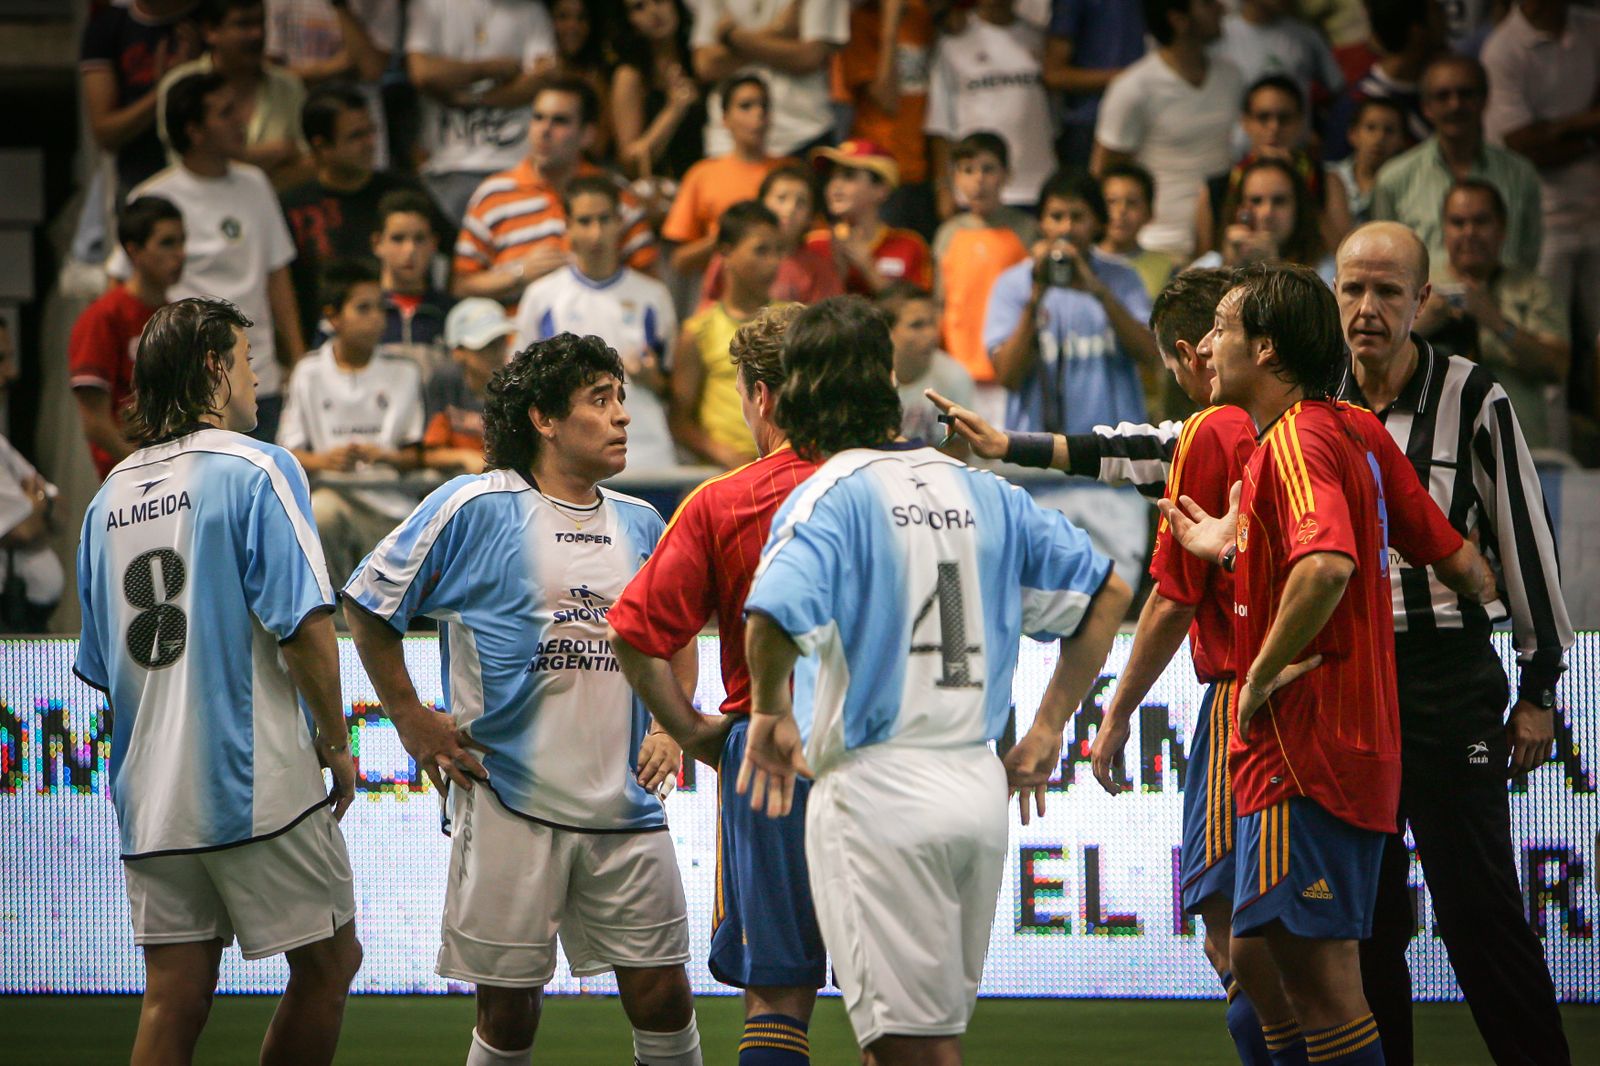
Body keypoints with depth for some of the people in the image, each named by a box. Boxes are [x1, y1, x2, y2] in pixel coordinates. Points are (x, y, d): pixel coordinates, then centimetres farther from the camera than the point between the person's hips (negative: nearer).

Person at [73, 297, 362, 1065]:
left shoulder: (110, 497, 14)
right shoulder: (257, 470, -6)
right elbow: (303, 622, -14)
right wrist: (336, 741, -4)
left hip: (148, 792, 6)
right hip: (257, 781, -6)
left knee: (173, 999, 4)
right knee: (329, 962, 6)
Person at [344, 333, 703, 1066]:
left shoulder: (641, 525, 12)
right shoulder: (474, 508, -4)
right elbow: (368, 602, 1)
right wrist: (410, 718, -1)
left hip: (624, 806, 4)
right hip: (508, 804, -4)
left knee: (662, 996, 1)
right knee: (509, 1006, 1)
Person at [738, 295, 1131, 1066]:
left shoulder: (829, 496, -8)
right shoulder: (978, 492, 10)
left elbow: (773, 617, -27)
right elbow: (1108, 592, 15)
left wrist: (770, 714, -7)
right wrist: (1046, 730, 18)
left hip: (876, 791, -6)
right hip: (980, 786, 6)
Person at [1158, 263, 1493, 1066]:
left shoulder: (1297, 440, -16)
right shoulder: (1356, 431, 13)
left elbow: (1327, 566, -36)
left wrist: (1262, 675, -21)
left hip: (1303, 757, -11)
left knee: (1322, 984, -8)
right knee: (1259, 962, 18)